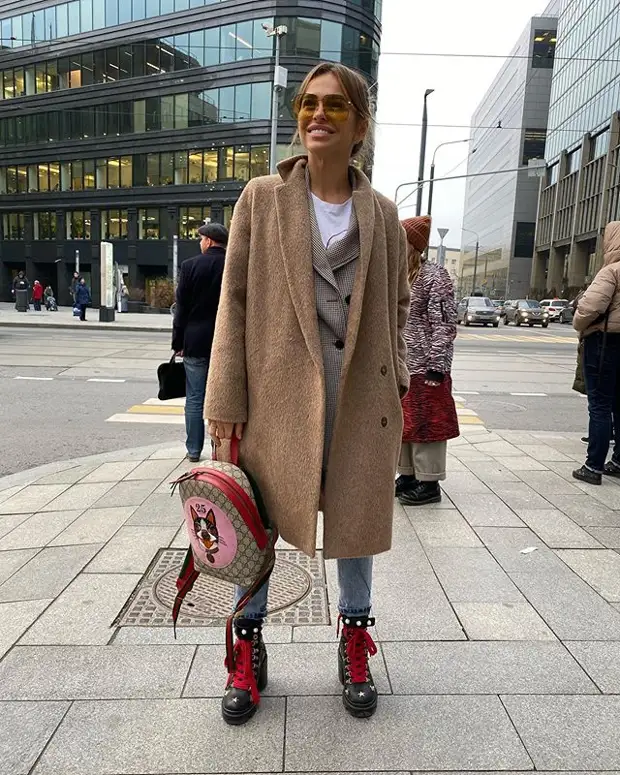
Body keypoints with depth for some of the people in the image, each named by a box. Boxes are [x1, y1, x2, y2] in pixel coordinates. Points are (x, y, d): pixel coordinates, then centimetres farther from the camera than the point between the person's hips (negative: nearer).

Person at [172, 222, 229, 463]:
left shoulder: (190, 265, -4)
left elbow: (181, 307, -3)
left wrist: (178, 342, 4)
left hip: (196, 341, -1)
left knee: (194, 398, 7)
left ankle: (194, 450, 12)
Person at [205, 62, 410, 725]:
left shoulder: (382, 214, 8)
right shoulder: (261, 198, 4)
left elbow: (396, 306, 14)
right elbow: (235, 300, -1)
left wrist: (394, 383, 5)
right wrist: (225, 400, -6)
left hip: (361, 396, 2)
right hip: (278, 392, -1)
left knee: (357, 516, 13)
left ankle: (354, 640, 37)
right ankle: (248, 647, 32)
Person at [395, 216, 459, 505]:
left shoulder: (435, 276, -8)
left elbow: (444, 325, -13)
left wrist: (436, 367, -18)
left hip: (423, 368, -8)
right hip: (396, 366, 8)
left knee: (425, 424, 0)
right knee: (401, 422, 14)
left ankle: (429, 483, 11)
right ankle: (407, 475, 27)